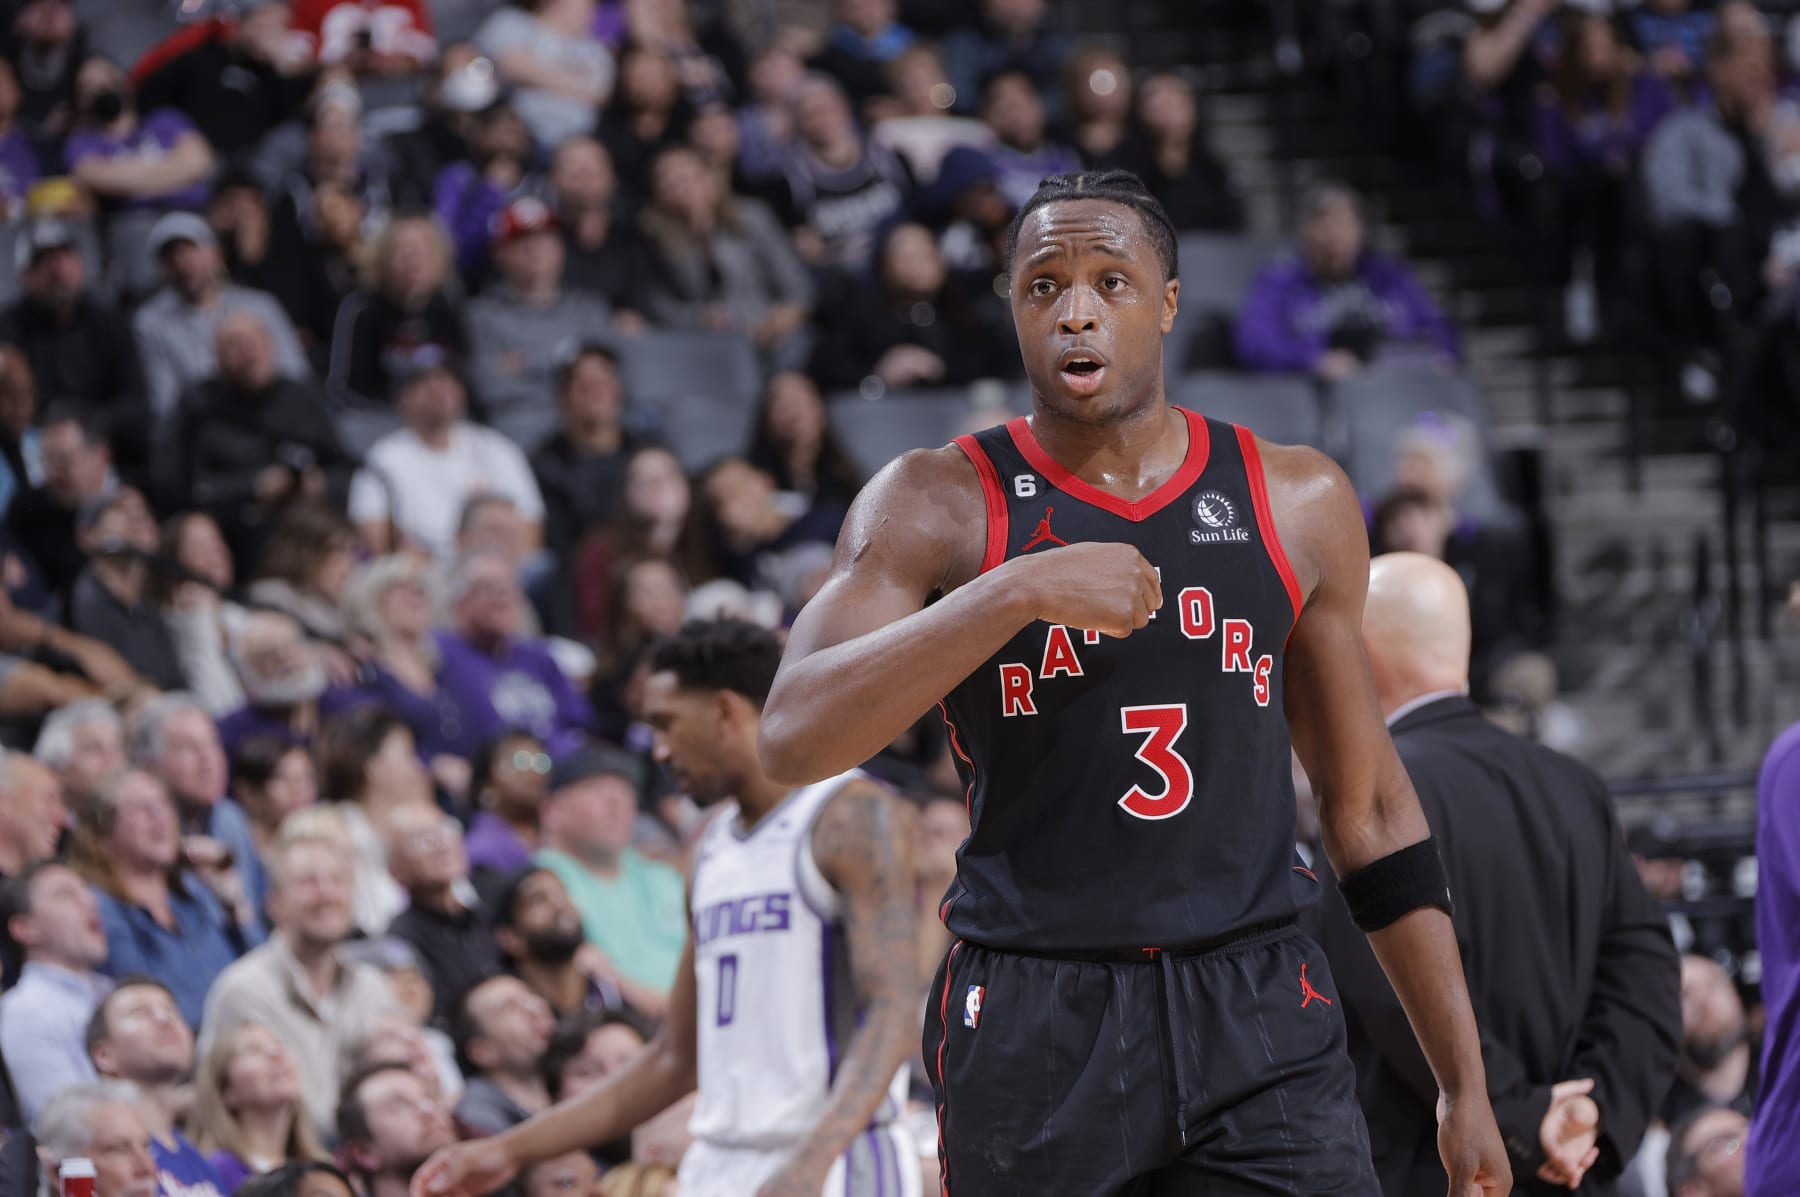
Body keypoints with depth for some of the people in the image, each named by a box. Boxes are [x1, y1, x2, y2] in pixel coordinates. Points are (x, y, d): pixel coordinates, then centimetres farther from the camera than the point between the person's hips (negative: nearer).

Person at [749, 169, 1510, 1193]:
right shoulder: (941, 505, 1)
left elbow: (1368, 809, 15)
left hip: (1259, 1020, 1)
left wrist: (1466, 1083, 12)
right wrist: (1020, 590, -23)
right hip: (1032, 1022, -1)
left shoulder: (1298, 505, 9)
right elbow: (792, 740, -15)